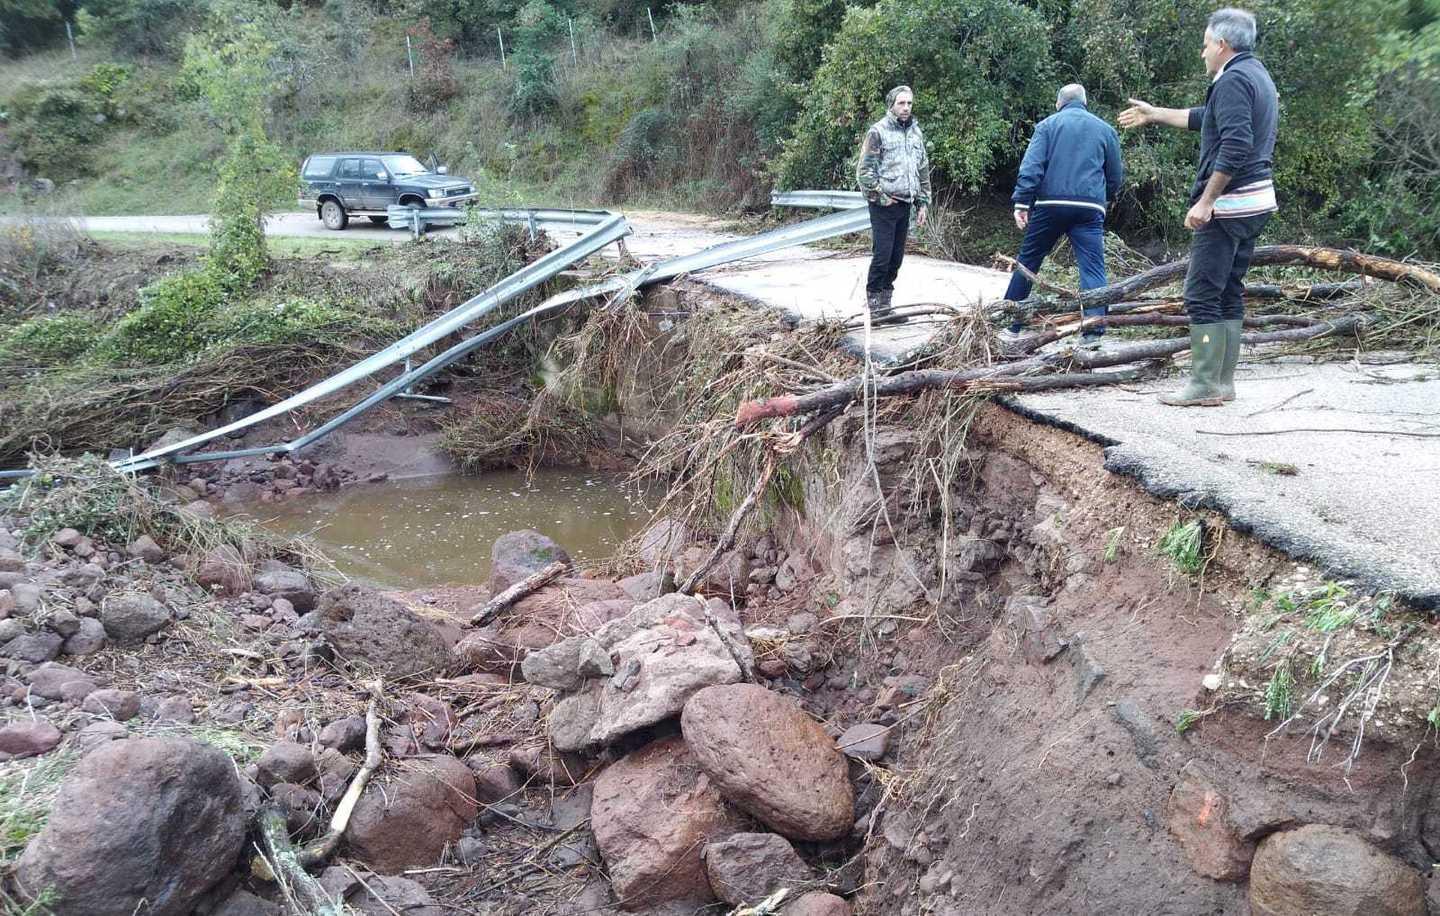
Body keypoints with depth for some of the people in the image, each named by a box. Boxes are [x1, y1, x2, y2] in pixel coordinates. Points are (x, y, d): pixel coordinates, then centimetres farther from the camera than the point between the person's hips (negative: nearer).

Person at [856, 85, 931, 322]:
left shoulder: (916, 132, 13)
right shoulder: (878, 131, -7)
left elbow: (923, 170, 19)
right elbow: (864, 170, -10)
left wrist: (923, 203, 14)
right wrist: (880, 197, -11)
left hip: (905, 205, 6)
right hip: (884, 205, -6)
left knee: (896, 257, 8)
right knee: (882, 256, -8)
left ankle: (885, 303, 17)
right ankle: (874, 304, 2)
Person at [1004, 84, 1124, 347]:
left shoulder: (1047, 125, 8)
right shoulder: (1106, 130, 14)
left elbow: (1031, 166, -5)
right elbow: (1116, 176, 16)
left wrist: (1021, 202, -8)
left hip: (1050, 204, -1)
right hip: (1090, 207, 1)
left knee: (1027, 262, 10)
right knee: (1093, 268, -3)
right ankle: (1094, 330, -13)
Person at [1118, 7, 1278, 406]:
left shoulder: (1233, 79, -14)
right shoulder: (1257, 74, 19)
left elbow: (1236, 145, -25)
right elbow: (1207, 119, 32)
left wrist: (1205, 202, -23)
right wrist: (1155, 114, 38)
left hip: (1229, 204, -10)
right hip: (1256, 203, 10)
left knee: (1201, 294, -7)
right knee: (1229, 293, 12)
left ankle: (1204, 386, -5)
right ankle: (1223, 383, 15)